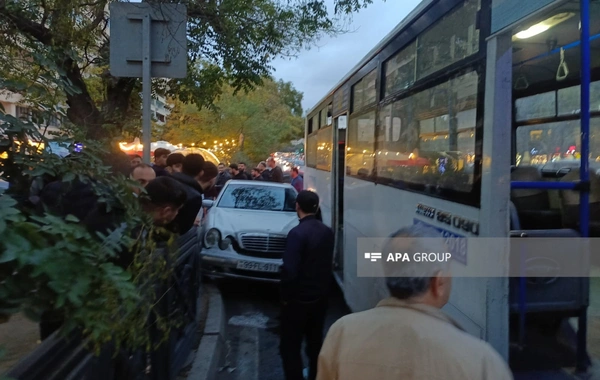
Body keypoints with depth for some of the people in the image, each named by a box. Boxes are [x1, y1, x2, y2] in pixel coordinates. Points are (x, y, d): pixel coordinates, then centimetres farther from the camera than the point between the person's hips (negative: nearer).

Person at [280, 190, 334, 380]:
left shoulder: (297, 233, -21)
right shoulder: (327, 231, 0)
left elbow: (289, 270, -23)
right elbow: (328, 264, 8)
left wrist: (285, 296, -9)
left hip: (299, 298, -7)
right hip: (320, 296, 7)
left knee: (290, 346, 5)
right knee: (315, 341, 21)